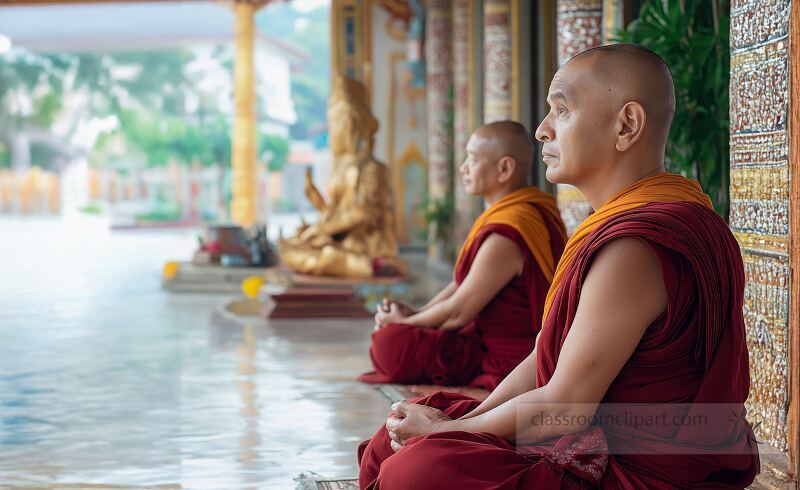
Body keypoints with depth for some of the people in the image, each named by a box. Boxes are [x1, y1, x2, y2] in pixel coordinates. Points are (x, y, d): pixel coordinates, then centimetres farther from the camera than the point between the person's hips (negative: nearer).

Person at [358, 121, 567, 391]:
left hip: (504, 360, -10)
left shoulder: (505, 236, -26)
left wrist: (405, 321, -2)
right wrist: (415, 314, 5)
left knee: (391, 342, -21)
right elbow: (464, 283, 15)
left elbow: (457, 313, -19)